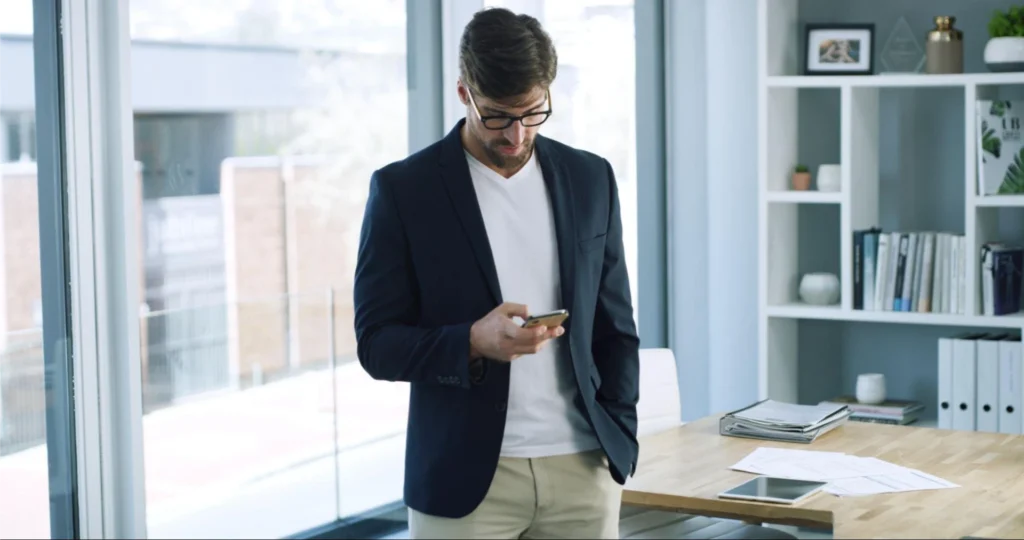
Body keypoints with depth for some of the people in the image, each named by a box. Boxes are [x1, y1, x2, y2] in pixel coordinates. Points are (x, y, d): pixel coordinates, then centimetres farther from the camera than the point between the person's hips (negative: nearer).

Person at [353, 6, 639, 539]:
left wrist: (618, 438, 2)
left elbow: (614, 326, 12)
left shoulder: (591, 179, 7)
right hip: (466, 475, -3)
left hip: (581, 469, 3)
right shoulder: (403, 189, -3)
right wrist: (473, 342, -20)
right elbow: (377, 343, -4)